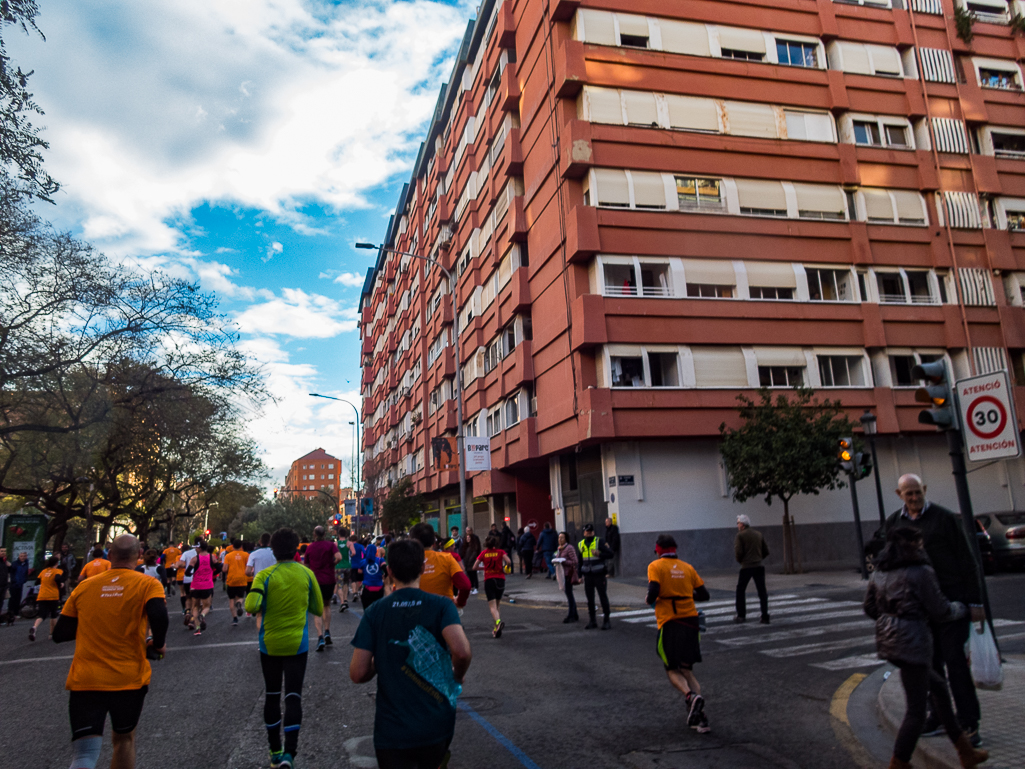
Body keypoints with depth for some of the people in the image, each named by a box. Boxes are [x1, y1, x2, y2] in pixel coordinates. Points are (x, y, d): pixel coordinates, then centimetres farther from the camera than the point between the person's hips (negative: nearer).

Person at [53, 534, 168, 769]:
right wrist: (157, 645, -3)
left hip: (84, 681, 1)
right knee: (124, 738, 23)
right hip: (129, 679, -1)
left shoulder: (84, 586, 5)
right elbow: (158, 616, -23)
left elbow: (60, 634, 9)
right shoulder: (147, 584, -5)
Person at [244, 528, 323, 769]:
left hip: (269, 644, 1)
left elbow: (251, 607, -21)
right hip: (297, 645, 0)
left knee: (272, 696, 15)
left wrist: (263, 608, 0)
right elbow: (318, 609, 2)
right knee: (293, 696, 3)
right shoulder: (307, 574, -4)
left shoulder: (264, 575, -10)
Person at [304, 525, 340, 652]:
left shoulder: (310, 547, 3)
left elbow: (306, 565, 12)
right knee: (327, 605, 22)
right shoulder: (330, 544, -2)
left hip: (315, 581, -1)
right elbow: (339, 557, -17)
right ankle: (327, 632, 15)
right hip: (329, 579, 1)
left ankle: (320, 637, -12)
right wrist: (331, 564, 2)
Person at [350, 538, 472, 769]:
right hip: (437, 726, 1)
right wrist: (457, 676, -3)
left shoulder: (375, 612, -6)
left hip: (392, 730, -1)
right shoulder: (441, 605, -9)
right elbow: (462, 652, -24)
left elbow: (358, 674, -10)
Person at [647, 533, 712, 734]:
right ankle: (699, 718, 1)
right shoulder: (687, 568, 11)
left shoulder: (656, 566, -3)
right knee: (687, 670, 14)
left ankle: (691, 696, -19)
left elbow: (653, 592, -16)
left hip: (669, 622, -4)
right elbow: (704, 595, 11)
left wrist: (648, 600, 5)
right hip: (690, 620, 4)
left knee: (672, 670, 10)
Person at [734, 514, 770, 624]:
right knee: (762, 592, 6)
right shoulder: (759, 534, 10)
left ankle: (741, 615, 10)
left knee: (740, 590, 10)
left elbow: (738, 552, -13)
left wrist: (740, 561, 6)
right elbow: (766, 552, 12)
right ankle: (765, 617, 2)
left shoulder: (740, 535, -6)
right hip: (759, 566, 4)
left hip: (746, 567, -4)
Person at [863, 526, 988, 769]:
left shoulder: (880, 571, 9)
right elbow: (940, 612, -6)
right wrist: (961, 608, 13)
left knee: (938, 687, 24)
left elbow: (870, 608, 15)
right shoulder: (921, 572, -13)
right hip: (911, 642, -8)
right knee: (916, 710, 3)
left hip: (887, 639, 8)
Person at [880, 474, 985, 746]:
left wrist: (975, 602, -7)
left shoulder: (945, 518, -5)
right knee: (930, 662, 10)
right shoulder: (893, 523, 7)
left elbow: (967, 561, -4)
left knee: (954, 659, -7)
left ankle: (969, 723, 2)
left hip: (951, 599, -4)